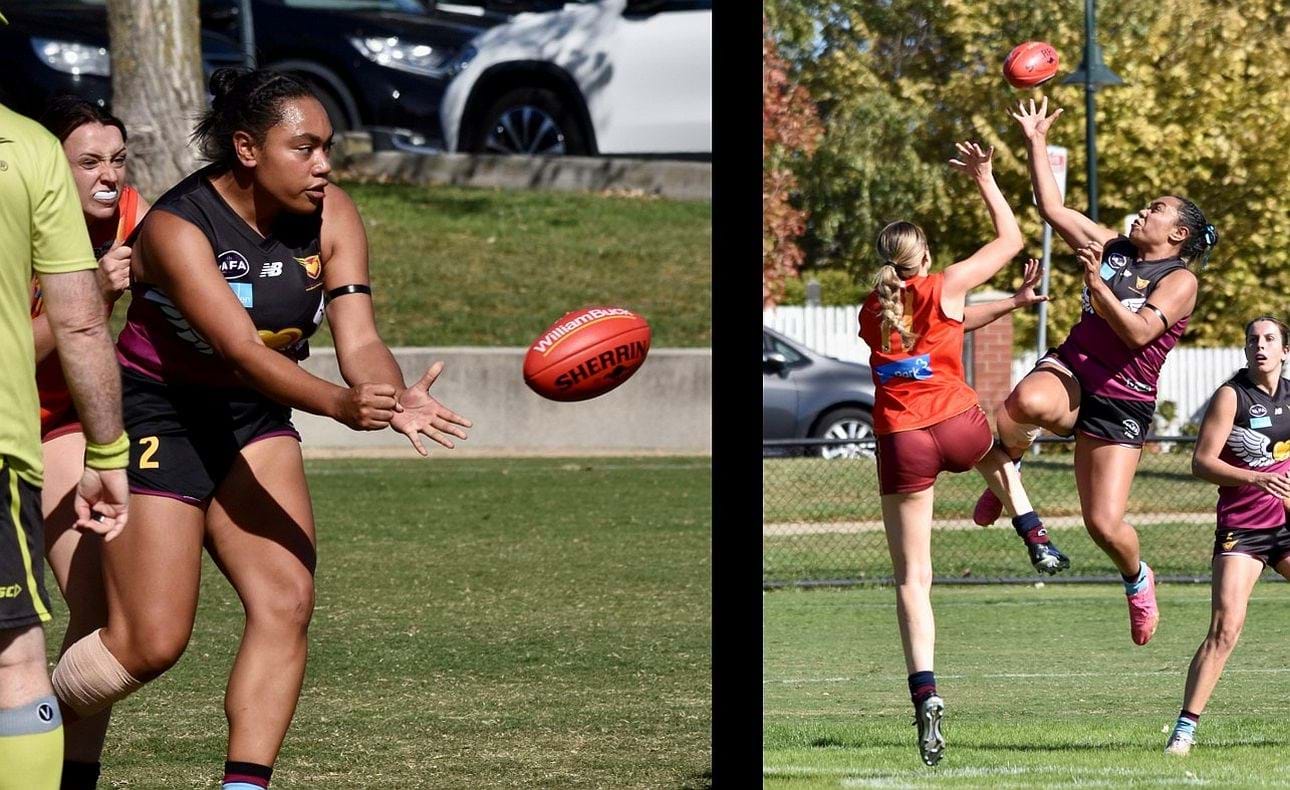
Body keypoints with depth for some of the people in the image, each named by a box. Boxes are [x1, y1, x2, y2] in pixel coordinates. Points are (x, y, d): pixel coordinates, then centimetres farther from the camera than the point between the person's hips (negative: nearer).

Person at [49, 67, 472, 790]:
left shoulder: (331, 217, -6)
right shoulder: (177, 227, -24)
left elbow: (359, 340, -15)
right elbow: (241, 349, -35)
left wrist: (396, 399, -38)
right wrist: (338, 403, -50)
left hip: (254, 421, 6)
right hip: (158, 421, -6)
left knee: (287, 602, -11)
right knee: (150, 642, -6)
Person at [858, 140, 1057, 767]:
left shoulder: (871, 312, 11)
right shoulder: (944, 289, -1)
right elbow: (1010, 239, 10)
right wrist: (984, 179, 18)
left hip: (900, 444, 1)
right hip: (957, 426, -1)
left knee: (912, 578, -1)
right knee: (997, 453, 41)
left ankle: (925, 693, -17)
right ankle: (1035, 537, 26)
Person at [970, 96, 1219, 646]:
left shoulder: (1179, 281, -4)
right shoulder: (1112, 248, 12)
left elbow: (1138, 332, -19)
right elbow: (1052, 209, 13)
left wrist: (1097, 285, -25)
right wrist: (1036, 143, 9)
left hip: (1122, 402, -3)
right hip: (1069, 372, 3)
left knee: (1104, 524, -7)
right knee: (1028, 401, -39)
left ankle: (1138, 580, 29)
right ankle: (1007, 463, -5)